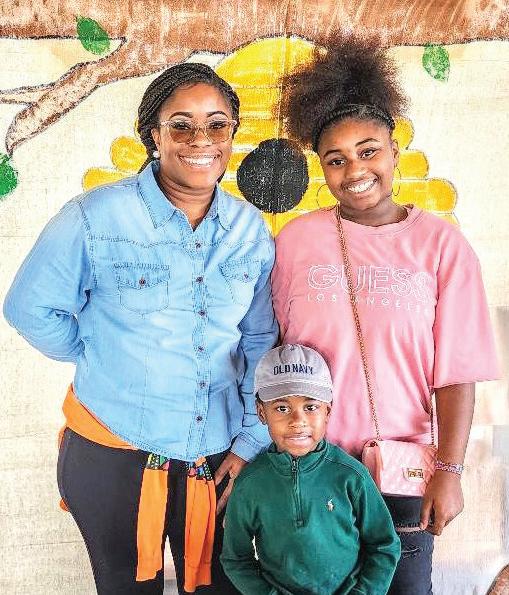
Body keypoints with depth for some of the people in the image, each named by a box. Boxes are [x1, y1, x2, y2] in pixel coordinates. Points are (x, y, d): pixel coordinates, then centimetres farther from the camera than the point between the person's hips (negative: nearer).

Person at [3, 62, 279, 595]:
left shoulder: (251, 231, 0)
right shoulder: (97, 217, -11)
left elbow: (261, 343, 4)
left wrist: (253, 441, 0)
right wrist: (102, 359, 0)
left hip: (217, 463, 3)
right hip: (112, 461, -2)